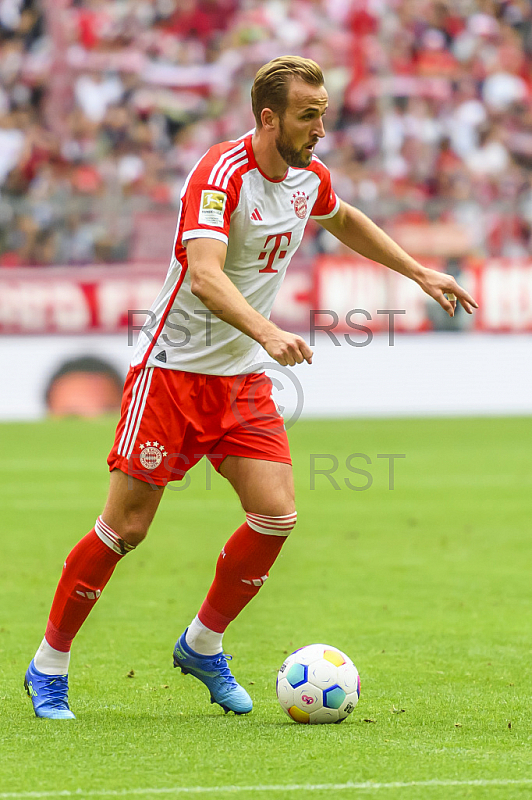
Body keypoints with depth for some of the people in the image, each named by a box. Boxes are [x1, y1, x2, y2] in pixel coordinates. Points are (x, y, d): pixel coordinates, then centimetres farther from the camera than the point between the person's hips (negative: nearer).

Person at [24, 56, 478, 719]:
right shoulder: (219, 174, -21)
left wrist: (420, 273, 28)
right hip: (172, 366, -6)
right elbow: (206, 275, -35)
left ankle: (202, 645, 13)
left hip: (243, 377, 6)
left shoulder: (309, 178, 3)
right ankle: (48, 666, 12)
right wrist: (267, 332, -49)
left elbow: (344, 221, 28)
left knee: (276, 515, -8)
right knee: (126, 526, -5)